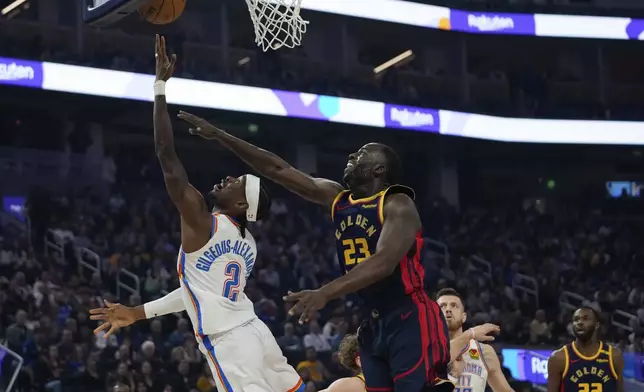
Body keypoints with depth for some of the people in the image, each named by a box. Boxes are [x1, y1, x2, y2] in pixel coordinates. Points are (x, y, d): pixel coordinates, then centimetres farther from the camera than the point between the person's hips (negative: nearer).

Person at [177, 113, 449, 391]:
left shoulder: (398, 206, -12)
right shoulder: (337, 199, 10)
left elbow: (384, 263, -28)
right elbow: (277, 169, 11)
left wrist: (325, 293, -39)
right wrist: (218, 135, 9)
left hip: (411, 321, -8)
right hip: (375, 324, 8)